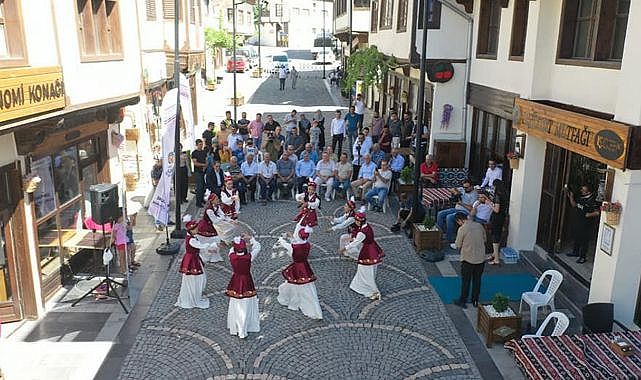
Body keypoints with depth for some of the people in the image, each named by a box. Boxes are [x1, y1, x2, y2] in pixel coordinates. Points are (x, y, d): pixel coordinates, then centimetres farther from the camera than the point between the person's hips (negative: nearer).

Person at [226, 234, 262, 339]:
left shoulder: (232, 256, -17)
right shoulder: (249, 257, -23)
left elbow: (232, 249, 8)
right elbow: (257, 247, -7)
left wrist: (240, 241, 6)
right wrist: (251, 238, 2)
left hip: (235, 283, 3)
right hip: (247, 283, -3)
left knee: (235, 306, 19)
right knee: (245, 307, 10)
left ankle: (234, 329, 33)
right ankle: (242, 332, 15)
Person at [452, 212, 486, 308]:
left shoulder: (462, 229, -14)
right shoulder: (479, 226, 2)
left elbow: (458, 245, -9)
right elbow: (484, 240, 12)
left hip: (468, 259, -5)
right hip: (481, 258, 5)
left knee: (465, 281, 10)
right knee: (477, 280, 18)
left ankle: (462, 301, 21)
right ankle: (475, 301, 28)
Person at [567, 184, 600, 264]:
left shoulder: (592, 200, -22)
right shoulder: (581, 197, 2)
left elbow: (597, 212, -23)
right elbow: (574, 205, 14)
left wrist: (589, 215, -24)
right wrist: (571, 197, 3)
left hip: (586, 224, -8)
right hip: (577, 221, 8)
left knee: (584, 240, 3)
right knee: (576, 237, 21)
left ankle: (583, 257, 14)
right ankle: (575, 252, 39)